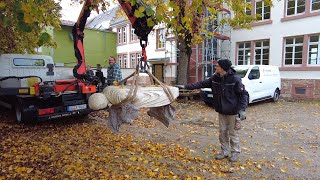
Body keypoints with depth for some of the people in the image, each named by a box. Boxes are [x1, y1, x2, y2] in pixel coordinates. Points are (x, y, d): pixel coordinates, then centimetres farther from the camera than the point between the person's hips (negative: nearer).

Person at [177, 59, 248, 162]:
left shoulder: (235, 79, -17)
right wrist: (186, 86, -1)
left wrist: (242, 109, -20)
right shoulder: (215, 78, -1)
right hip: (221, 111, 6)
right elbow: (202, 84, 3)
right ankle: (225, 151, 30)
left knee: (233, 133, 6)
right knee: (222, 132, 14)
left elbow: (243, 94, -12)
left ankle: (236, 153, 26)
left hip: (232, 112, -6)